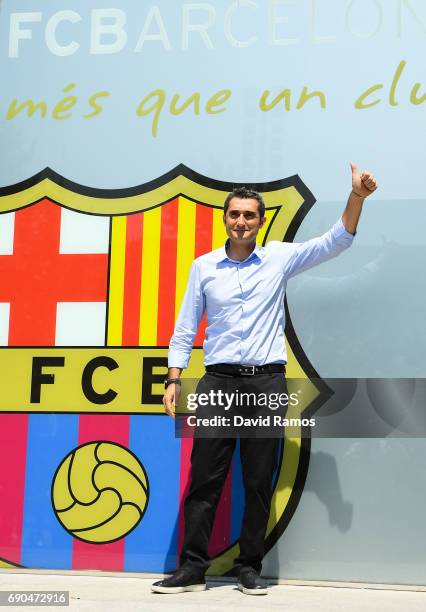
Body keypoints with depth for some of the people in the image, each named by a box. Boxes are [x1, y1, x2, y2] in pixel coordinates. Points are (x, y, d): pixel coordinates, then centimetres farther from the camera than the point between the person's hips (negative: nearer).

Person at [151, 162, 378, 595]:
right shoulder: (203, 267, 7)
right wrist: (173, 381, 0)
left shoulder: (279, 258, 6)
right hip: (219, 380, 0)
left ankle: (250, 567, 14)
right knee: (205, 478, -1)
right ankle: (193, 567, 4)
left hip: (267, 381, 0)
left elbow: (335, 242, -1)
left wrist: (357, 196, -15)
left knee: (259, 481, 4)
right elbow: (184, 331, 8)